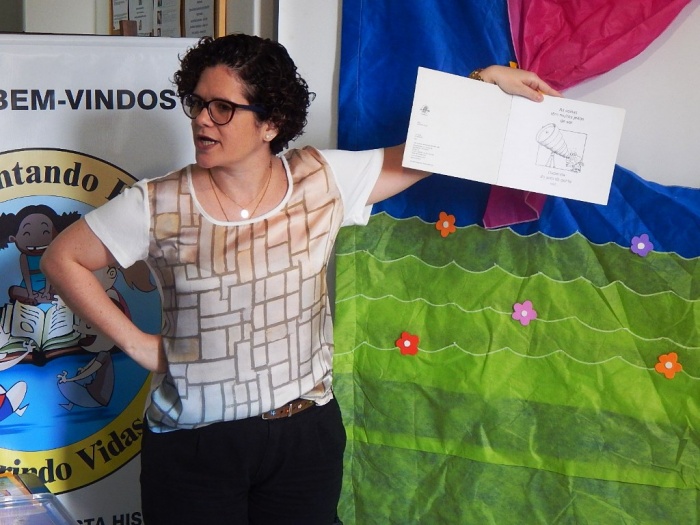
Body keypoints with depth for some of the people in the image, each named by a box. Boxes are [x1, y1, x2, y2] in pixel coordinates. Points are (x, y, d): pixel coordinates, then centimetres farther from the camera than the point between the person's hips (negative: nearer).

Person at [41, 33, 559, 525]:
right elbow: (63, 258, 1)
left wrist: (487, 80, -15)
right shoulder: (158, 205, -8)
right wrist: (135, 342, -4)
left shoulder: (323, 181, -5)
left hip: (305, 436, 2)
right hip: (191, 444, -1)